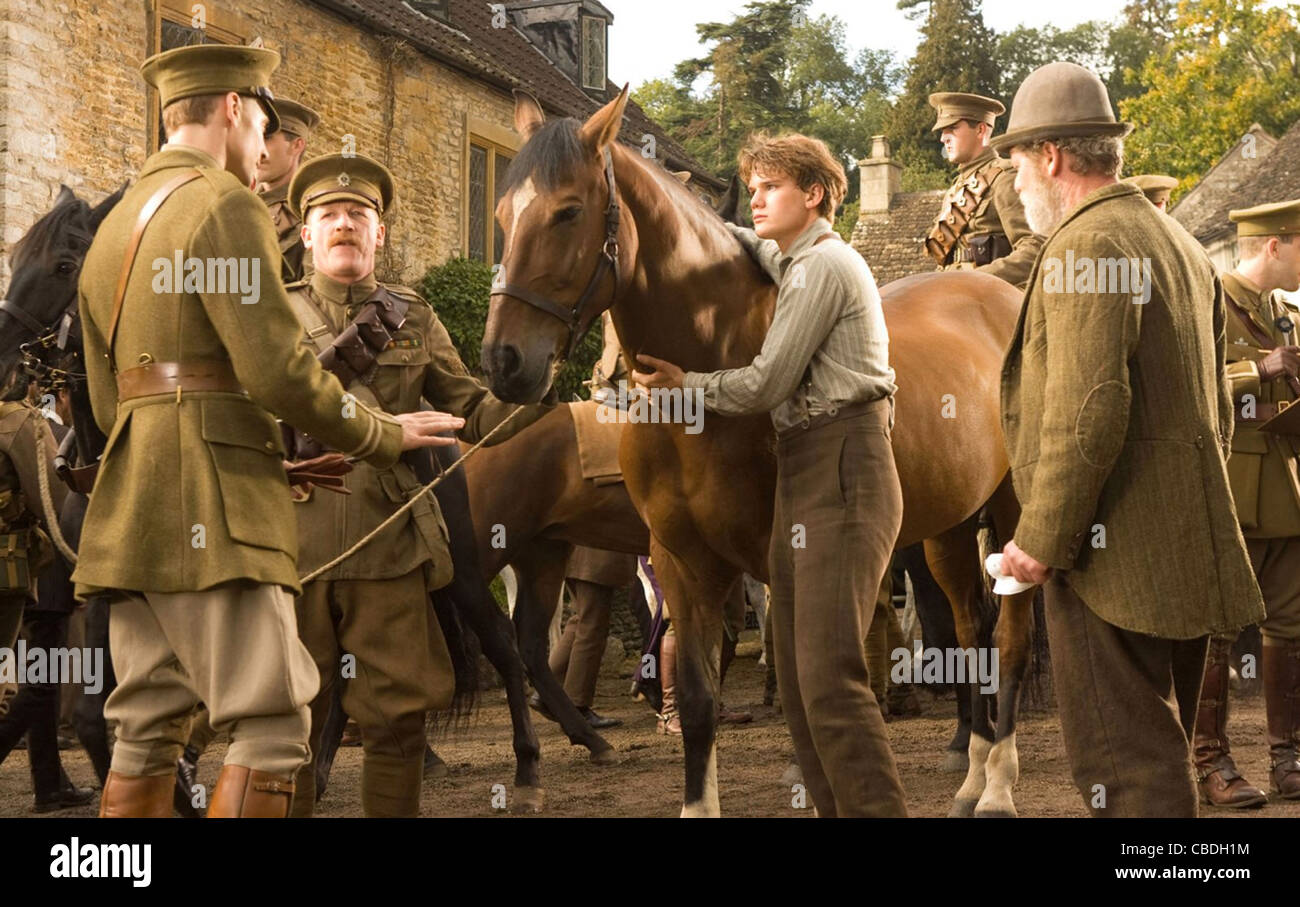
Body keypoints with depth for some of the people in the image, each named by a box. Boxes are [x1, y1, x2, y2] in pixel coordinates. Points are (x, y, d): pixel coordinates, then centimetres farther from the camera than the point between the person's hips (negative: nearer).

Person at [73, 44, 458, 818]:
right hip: (212, 510, -9)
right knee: (272, 726, -9)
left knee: (149, 732, 9)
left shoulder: (116, 225, 21)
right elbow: (278, 370, -16)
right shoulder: (225, 205, -7)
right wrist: (384, 436, -1)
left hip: (135, 510, 9)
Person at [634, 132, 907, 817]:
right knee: (798, 682, 8)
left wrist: (684, 383, 1)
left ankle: (878, 809, -16)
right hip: (804, 476, 10)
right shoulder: (789, 260, 19)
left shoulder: (823, 263, -9)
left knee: (830, 678, -17)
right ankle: (838, 810, 13)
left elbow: (767, 383, -13)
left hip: (842, 475, -10)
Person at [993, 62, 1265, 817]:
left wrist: (1040, 540, -17)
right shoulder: (1182, 246, 16)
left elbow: (1088, 413, -23)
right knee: (1161, 748, 18)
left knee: (1125, 762, -6)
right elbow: (1217, 408, 21)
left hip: (1115, 554, -10)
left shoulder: (1086, 248, -14)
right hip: (1189, 551, 10)